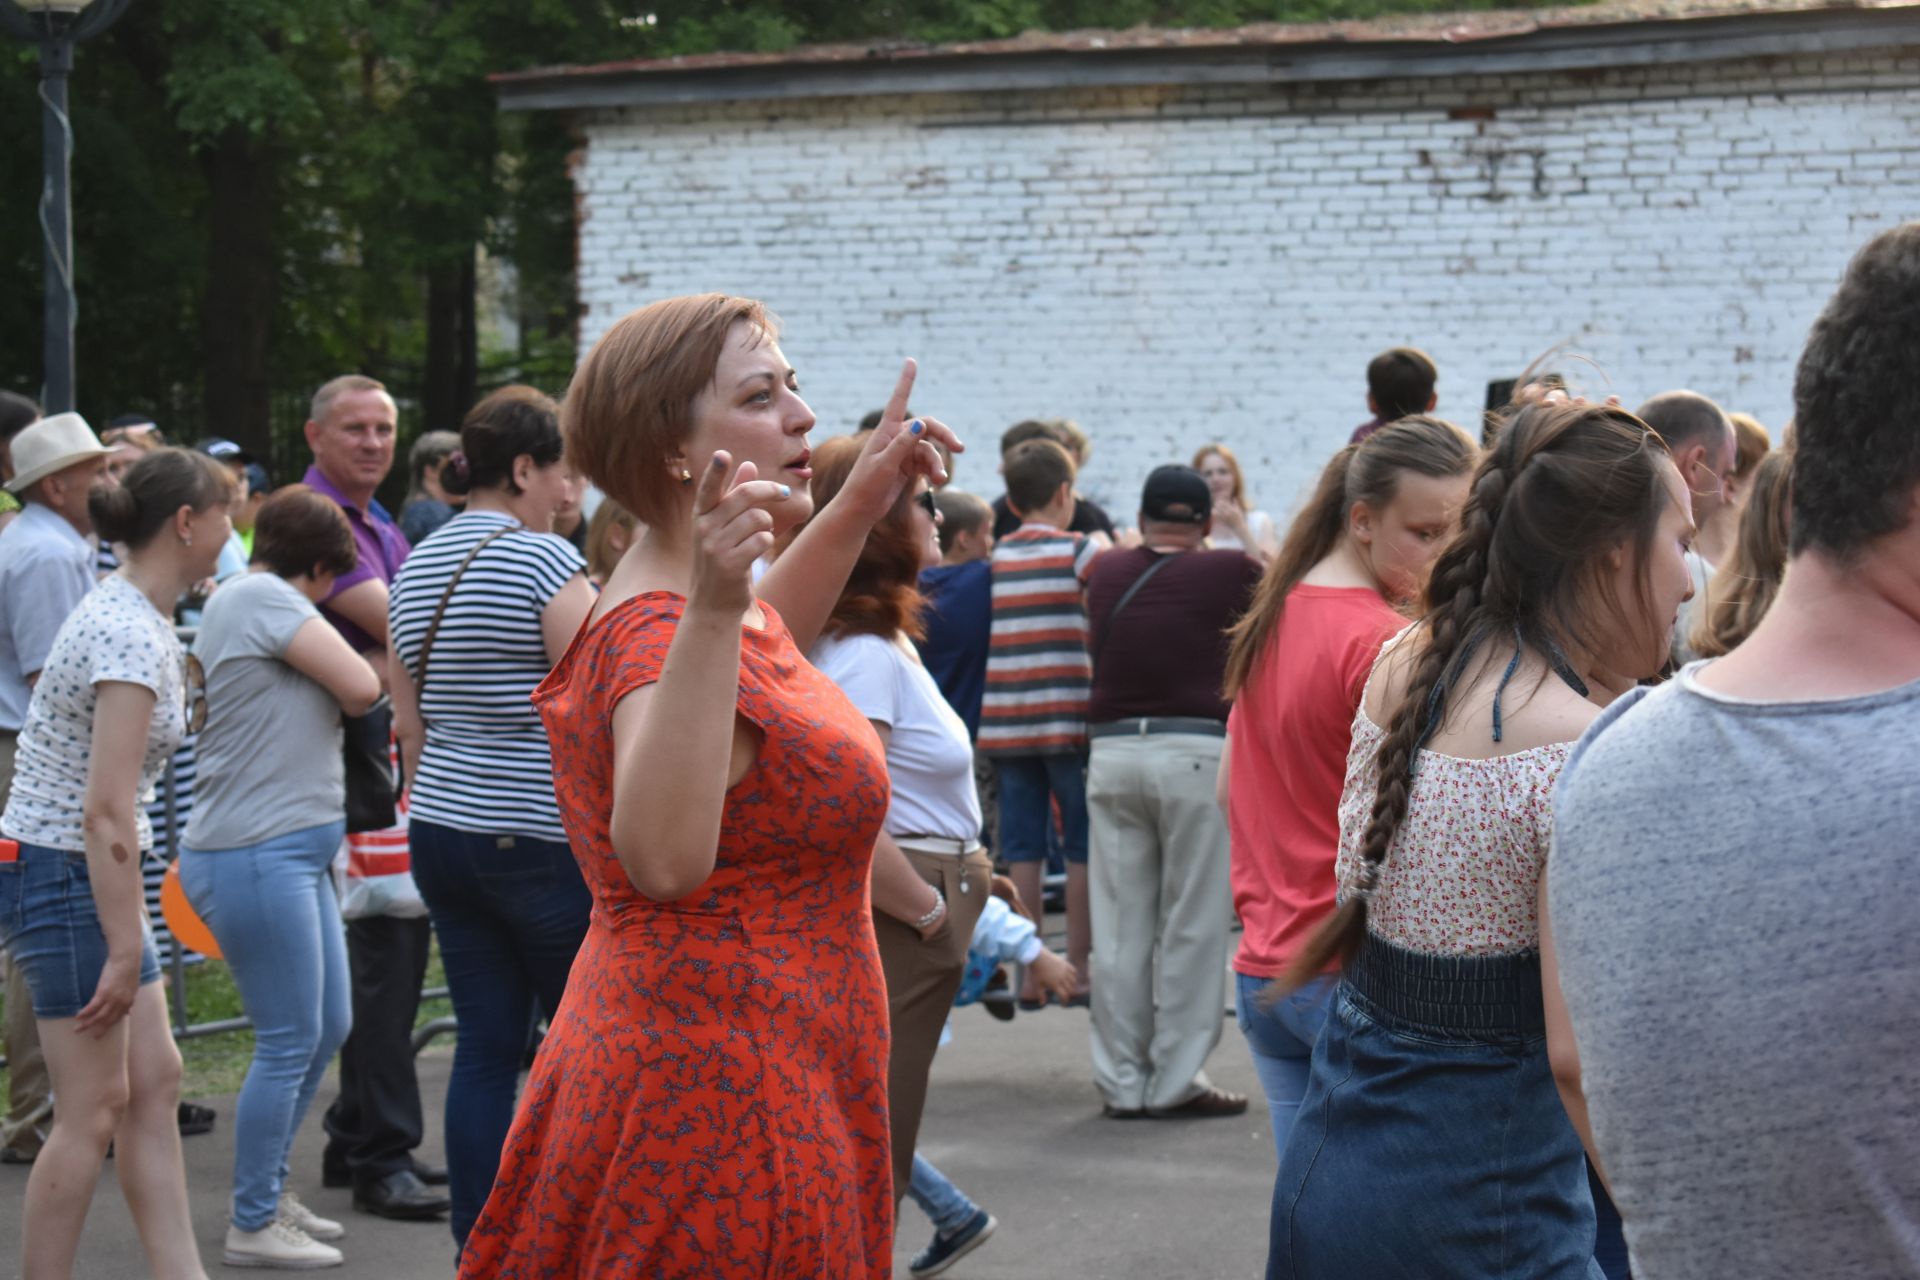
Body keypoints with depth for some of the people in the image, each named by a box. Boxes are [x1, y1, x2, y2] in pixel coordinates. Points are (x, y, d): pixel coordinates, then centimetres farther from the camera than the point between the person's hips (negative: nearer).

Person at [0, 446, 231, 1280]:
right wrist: (125, 950, -22)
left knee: (154, 1083, 10)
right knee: (93, 1112, -3)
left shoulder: (128, 611, 10)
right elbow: (105, 811, -24)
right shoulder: (133, 636, -21)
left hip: (81, 874, 10)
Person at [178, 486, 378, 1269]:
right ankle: (253, 1227, 8)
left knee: (327, 1028, 16)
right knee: (289, 1043, -3)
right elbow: (361, 689, -13)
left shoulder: (236, 600, 17)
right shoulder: (264, 598, -13)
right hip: (256, 857, -10)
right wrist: (330, 648, 4)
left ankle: (268, 1192, 28)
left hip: (293, 852, 10)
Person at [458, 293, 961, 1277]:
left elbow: (750, 643, 37)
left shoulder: (672, 607, 11)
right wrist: (711, 611, -44)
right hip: (724, 1103, -10)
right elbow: (662, 859, -39)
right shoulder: (659, 634, -21)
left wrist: (856, 512, 29)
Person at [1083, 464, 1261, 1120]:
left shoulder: (1107, 573, 11)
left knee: (1118, 928, 7)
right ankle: (1176, 1079, 2)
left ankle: (1121, 1081, 10)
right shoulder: (1229, 573, -1)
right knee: (1191, 926, 2)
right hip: (1195, 751, -4)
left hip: (1111, 751, 4)